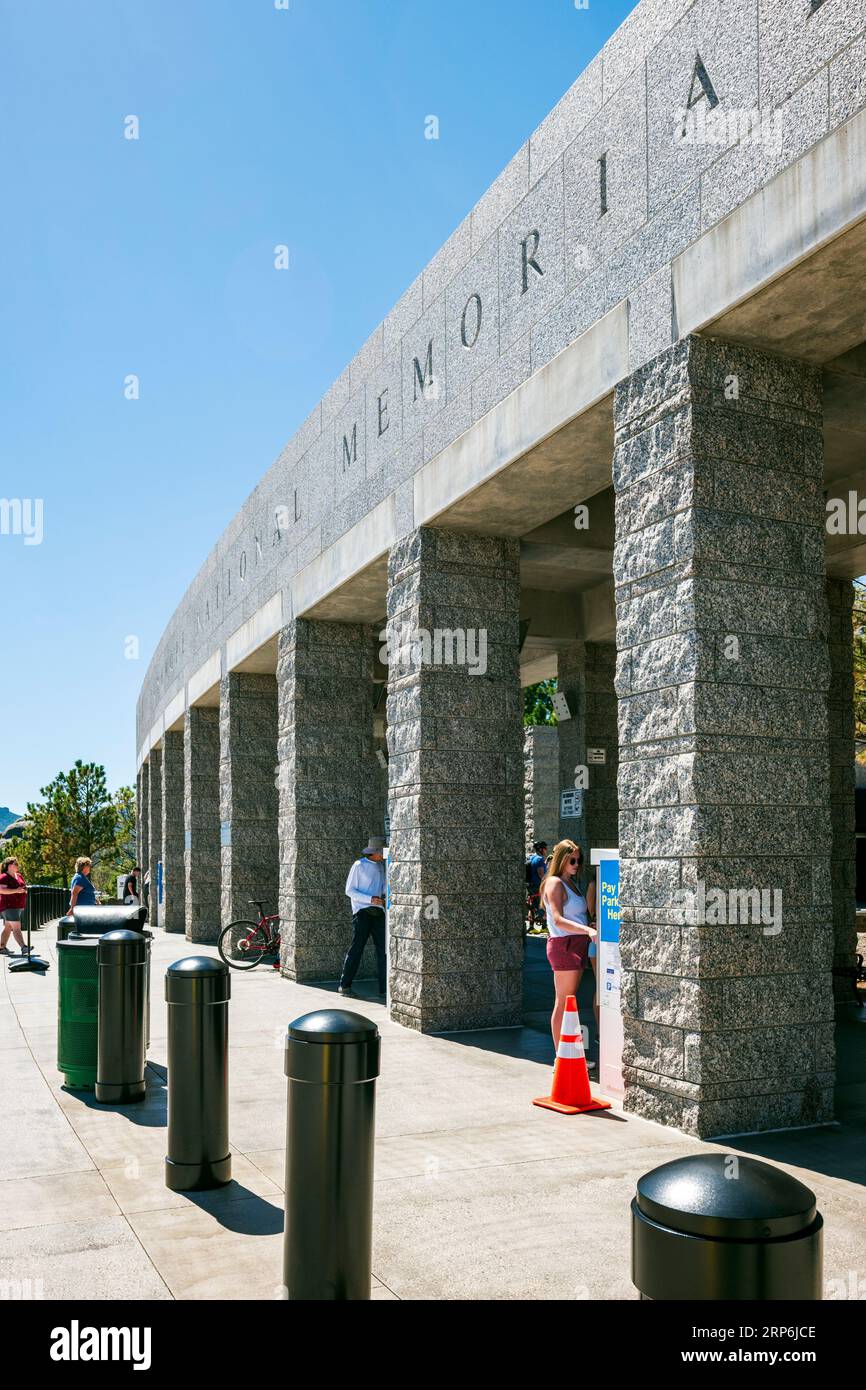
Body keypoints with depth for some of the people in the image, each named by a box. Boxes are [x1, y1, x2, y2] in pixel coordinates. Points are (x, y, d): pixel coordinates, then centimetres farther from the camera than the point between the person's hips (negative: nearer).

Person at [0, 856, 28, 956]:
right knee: (16, 927, -16)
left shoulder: (19, 876, 16)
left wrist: (24, 891, 8)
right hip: (9, 906, -9)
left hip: (19, 906, 9)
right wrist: (16, 890, -28)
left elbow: (23, 888, 30)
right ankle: (23, 948, -24)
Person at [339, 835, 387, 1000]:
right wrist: (370, 899, -16)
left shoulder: (380, 865, 15)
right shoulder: (359, 866, -5)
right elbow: (349, 890, -6)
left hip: (378, 911, 6)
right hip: (362, 911, -6)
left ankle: (384, 988, 3)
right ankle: (345, 985, 1)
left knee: (383, 948, 1)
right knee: (357, 947, -7)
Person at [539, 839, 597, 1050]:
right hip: (563, 944, -9)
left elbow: (589, 911, 13)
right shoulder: (555, 883, -10)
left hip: (578, 945, 9)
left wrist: (591, 884, 5)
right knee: (563, 1003, -6)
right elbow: (558, 920, -22)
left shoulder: (572, 882, 18)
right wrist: (588, 930, -32)